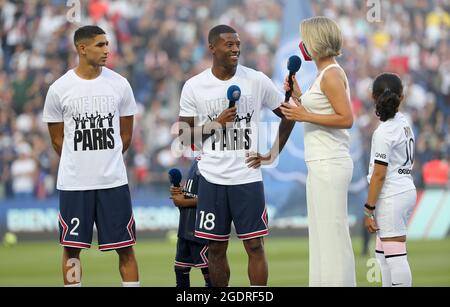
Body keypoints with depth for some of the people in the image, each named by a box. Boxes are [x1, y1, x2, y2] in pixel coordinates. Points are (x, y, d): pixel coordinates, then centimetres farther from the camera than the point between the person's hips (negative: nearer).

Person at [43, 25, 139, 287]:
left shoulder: (119, 84, 0)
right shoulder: (60, 89, -3)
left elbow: (125, 136, 10)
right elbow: (58, 139, 7)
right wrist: (80, 164, 11)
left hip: (114, 181, 1)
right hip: (73, 183, -1)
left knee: (125, 248, 2)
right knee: (72, 248, 5)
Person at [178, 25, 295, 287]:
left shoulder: (257, 81, -1)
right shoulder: (194, 87, 1)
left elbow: (288, 115, 9)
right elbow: (185, 136, 3)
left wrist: (273, 155, 2)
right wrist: (217, 123, -12)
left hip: (247, 177, -1)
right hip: (212, 179, 1)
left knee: (255, 246, -2)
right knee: (216, 248, 7)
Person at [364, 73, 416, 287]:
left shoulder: (384, 132, -15)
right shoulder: (404, 123, 10)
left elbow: (379, 175, -16)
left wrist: (368, 210, -11)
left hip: (391, 197, -9)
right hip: (407, 189, 9)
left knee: (395, 257, -10)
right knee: (383, 252, 20)